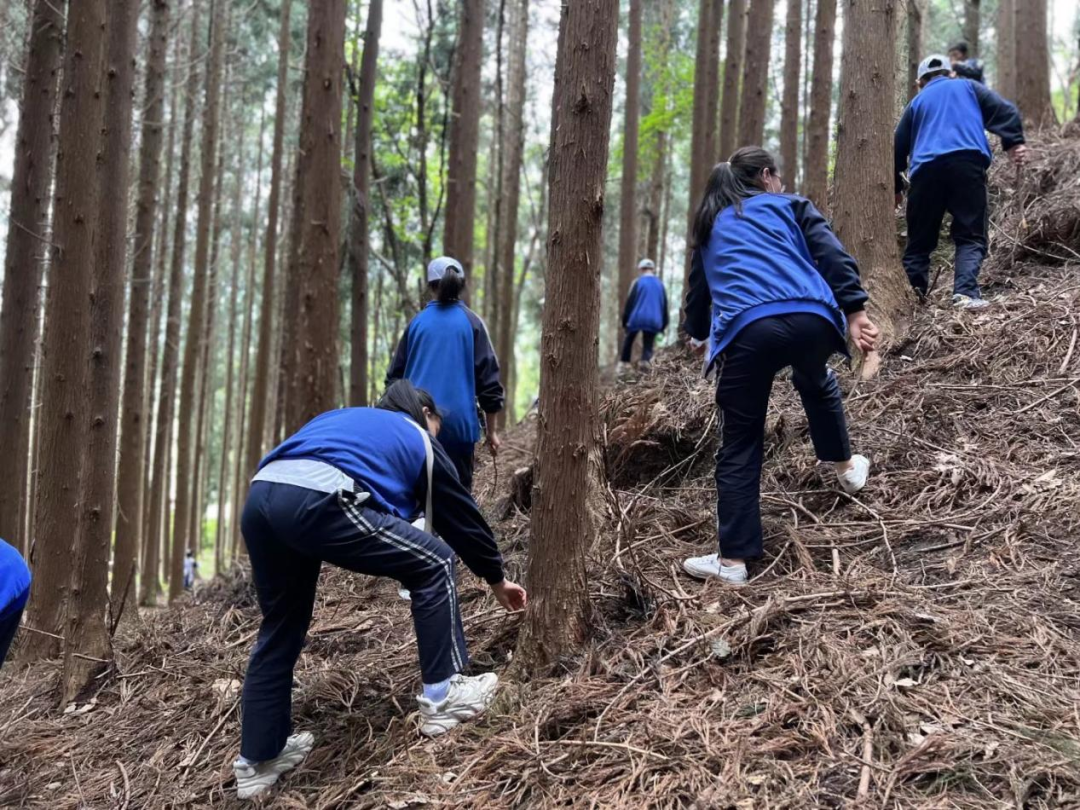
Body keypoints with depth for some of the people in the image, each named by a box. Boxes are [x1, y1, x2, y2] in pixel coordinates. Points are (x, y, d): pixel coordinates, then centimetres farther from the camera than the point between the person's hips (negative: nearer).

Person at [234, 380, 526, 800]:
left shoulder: (339, 418, 41)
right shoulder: (419, 441, 27)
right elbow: (464, 518, 34)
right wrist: (497, 580, 47)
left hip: (260, 496, 7)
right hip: (317, 501, -7)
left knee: (280, 629, 24)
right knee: (434, 564, 12)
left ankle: (257, 760, 32)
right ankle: (443, 696, 16)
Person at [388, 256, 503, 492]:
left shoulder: (417, 322, 6)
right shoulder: (471, 322, 0)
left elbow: (395, 375, 11)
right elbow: (488, 377, -1)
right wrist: (492, 430, 5)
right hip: (458, 420, -2)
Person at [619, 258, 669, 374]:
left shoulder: (638, 283, -1)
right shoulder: (660, 284, 13)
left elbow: (629, 302, -3)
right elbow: (665, 305, 16)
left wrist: (625, 320, 2)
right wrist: (663, 324, 20)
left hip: (636, 318, -2)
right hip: (653, 320, 2)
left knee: (629, 340, 19)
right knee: (648, 344, 5)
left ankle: (624, 363, 18)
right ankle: (646, 360, -23)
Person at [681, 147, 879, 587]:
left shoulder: (710, 226, 30)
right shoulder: (790, 206, 23)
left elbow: (698, 288, 41)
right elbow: (833, 256, 7)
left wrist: (698, 334, 59)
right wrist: (854, 311, -2)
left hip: (746, 330, 0)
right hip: (809, 319, 0)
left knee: (740, 446, 7)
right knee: (817, 384, 37)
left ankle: (733, 559, 7)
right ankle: (846, 466, 49)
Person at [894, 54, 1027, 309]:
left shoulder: (917, 102, 27)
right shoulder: (968, 87, 24)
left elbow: (898, 147, 25)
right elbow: (1005, 110, 8)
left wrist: (896, 186, 32)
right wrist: (1014, 142, -2)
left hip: (926, 169, 1)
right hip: (968, 163, -1)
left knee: (920, 240, 11)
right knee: (971, 236, 0)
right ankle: (966, 292, -21)